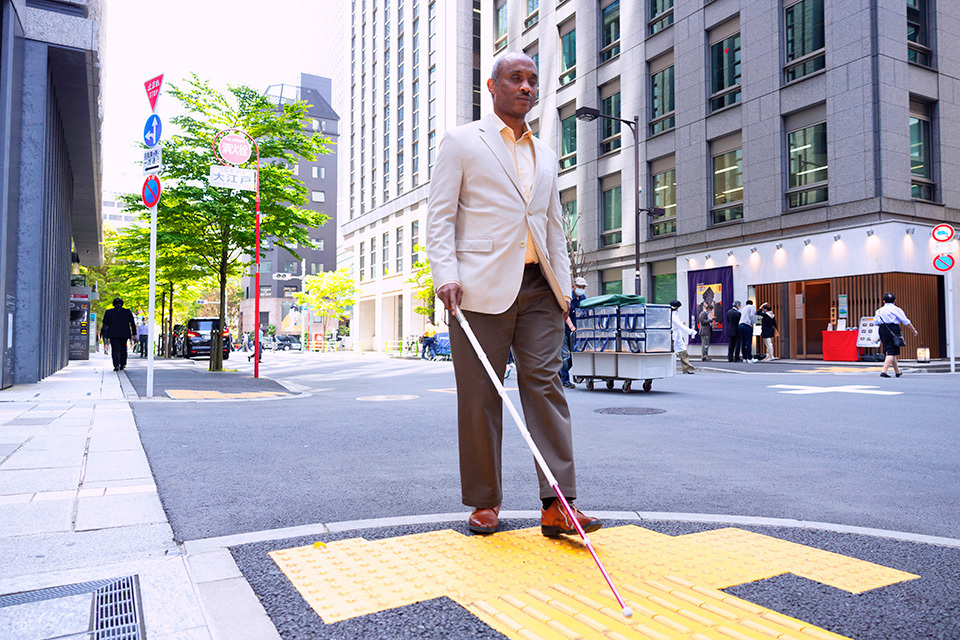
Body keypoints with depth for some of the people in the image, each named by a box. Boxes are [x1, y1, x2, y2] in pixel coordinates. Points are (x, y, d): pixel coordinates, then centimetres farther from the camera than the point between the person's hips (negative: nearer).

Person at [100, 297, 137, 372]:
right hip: (124, 334, 1)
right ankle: (122, 364, 19)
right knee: (123, 349, 14)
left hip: (113, 335, -1)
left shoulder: (108, 312, 1)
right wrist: (134, 333, 7)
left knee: (115, 350, -2)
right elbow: (132, 323, 2)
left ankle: (116, 365, -15)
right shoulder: (128, 312, 1)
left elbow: (105, 324, 6)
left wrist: (104, 334, 18)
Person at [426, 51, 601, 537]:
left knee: (545, 385, -3)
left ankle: (558, 505, 0)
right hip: (482, 287, -4)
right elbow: (440, 215, 0)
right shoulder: (461, 142, 8)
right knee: (480, 397, 0)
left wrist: (563, 288, 13)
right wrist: (445, 276, -13)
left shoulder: (546, 155, 23)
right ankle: (485, 502, 14)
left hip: (538, 287, 4)